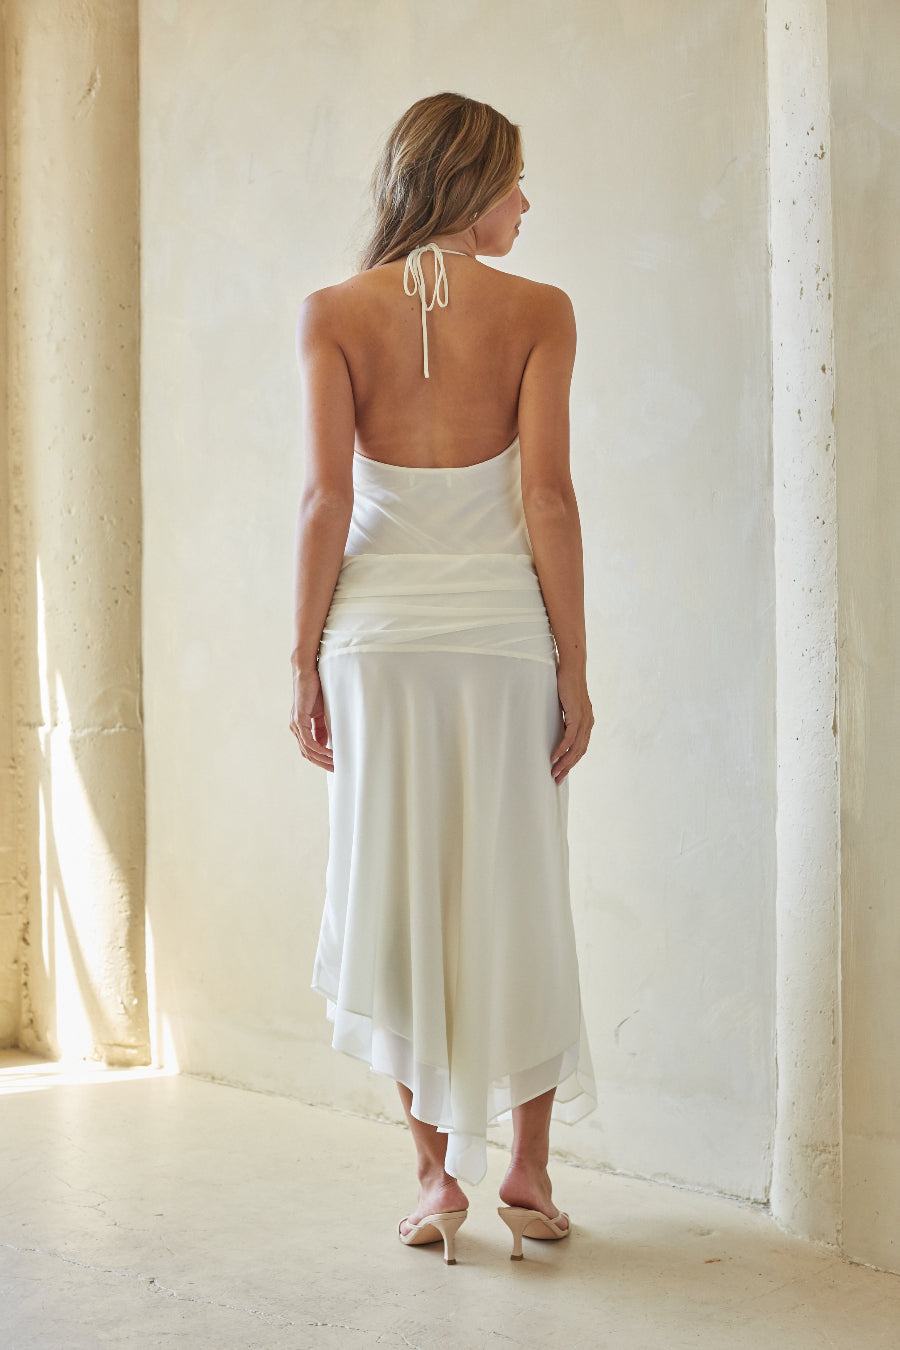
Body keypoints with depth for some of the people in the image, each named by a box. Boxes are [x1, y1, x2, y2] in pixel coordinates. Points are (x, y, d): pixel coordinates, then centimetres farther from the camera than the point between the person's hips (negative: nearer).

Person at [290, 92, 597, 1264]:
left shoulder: (334, 314, 1)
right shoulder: (539, 312, -2)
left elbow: (326, 497, -6)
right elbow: (547, 495, -7)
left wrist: (306, 659, 0)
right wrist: (575, 667, -2)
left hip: (379, 634, 1)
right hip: (502, 629, 0)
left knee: (401, 901, 9)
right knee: (515, 901, 10)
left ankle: (439, 1176, 14)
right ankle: (529, 1175, 17)